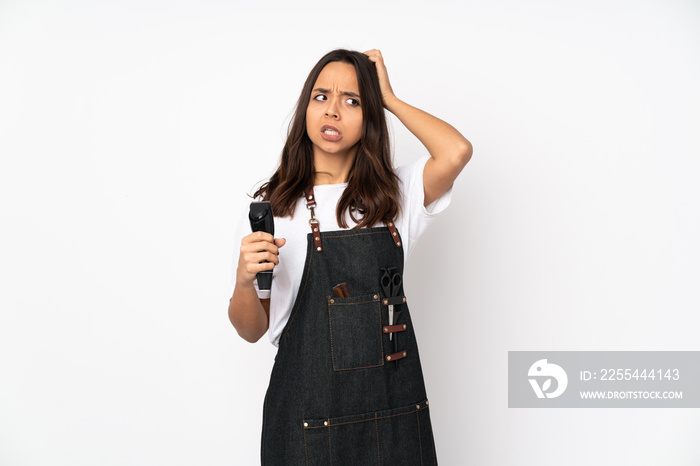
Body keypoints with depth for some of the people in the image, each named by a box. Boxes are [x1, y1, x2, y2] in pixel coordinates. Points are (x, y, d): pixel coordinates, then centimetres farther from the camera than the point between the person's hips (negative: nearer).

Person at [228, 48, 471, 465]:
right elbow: (253, 330, 1)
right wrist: (244, 281, -21)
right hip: (308, 412, -1)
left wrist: (389, 97, -5)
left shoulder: (395, 195, 2)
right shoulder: (271, 208, -3)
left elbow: (457, 151, -19)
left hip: (395, 410, 2)